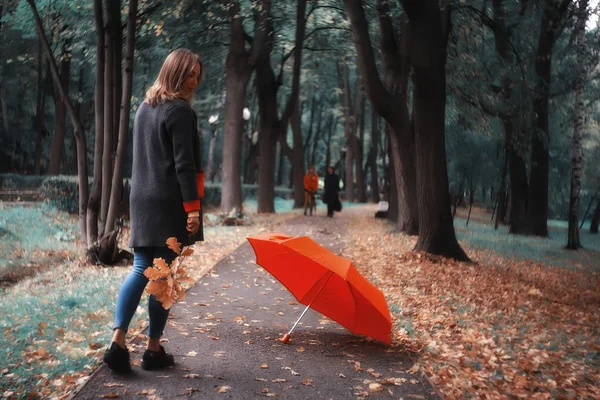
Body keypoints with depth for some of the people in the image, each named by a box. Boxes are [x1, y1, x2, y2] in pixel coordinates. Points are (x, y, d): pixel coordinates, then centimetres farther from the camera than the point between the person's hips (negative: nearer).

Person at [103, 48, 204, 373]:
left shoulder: (145, 107, 16)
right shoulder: (180, 110, -11)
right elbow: (184, 164, -17)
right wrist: (192, 206, -17)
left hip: (141, 200, 7)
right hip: (169, 203, -7)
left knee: (140, 270, 8)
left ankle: (118, 342, -4)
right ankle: (153, 349, 9)